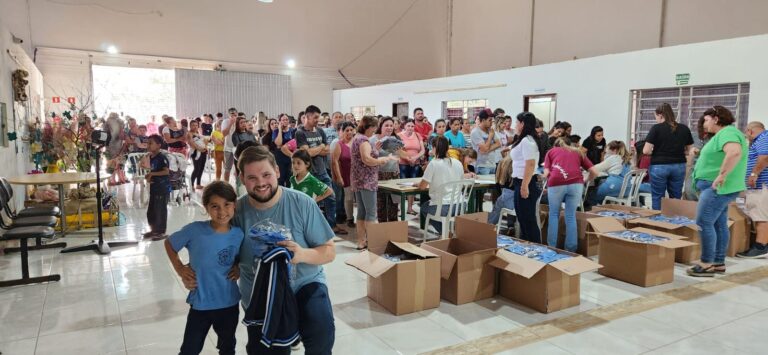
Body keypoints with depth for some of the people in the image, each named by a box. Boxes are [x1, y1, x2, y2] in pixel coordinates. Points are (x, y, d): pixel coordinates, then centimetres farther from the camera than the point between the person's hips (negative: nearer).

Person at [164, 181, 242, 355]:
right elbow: (169, 243, 0)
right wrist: (179, 268, -6)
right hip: (201, 304, -2)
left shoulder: (238, 235, -12)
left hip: (229, 304, 2)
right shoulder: (195, 230, -18)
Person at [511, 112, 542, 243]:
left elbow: (530, 165, -23)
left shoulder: (527, 141, -16)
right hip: (520, 182, 10)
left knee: (528, 219, -3)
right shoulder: (524, 140, 15)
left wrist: (524, 186, -25)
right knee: (523, 218, 16)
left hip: (525, 183, -10)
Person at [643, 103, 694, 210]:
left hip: (659, 167, -4)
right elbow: (689, 149, 11)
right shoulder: (684, 129, 5)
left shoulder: (656, 128, -8)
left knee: (657, 198, 5)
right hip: (679, 167, 4)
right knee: (676, 198, 13)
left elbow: (646, 151, -11)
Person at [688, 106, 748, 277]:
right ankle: (719, 263, 18)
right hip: (718, 188, 11)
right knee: (719, 224, 12)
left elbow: (735, 153, -34)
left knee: (704, 223, -9)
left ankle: (707, 264, -5)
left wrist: (721, 175, -29)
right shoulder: (724, 133, 18)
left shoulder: (727, 132, -16)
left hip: (716, 188, -11)